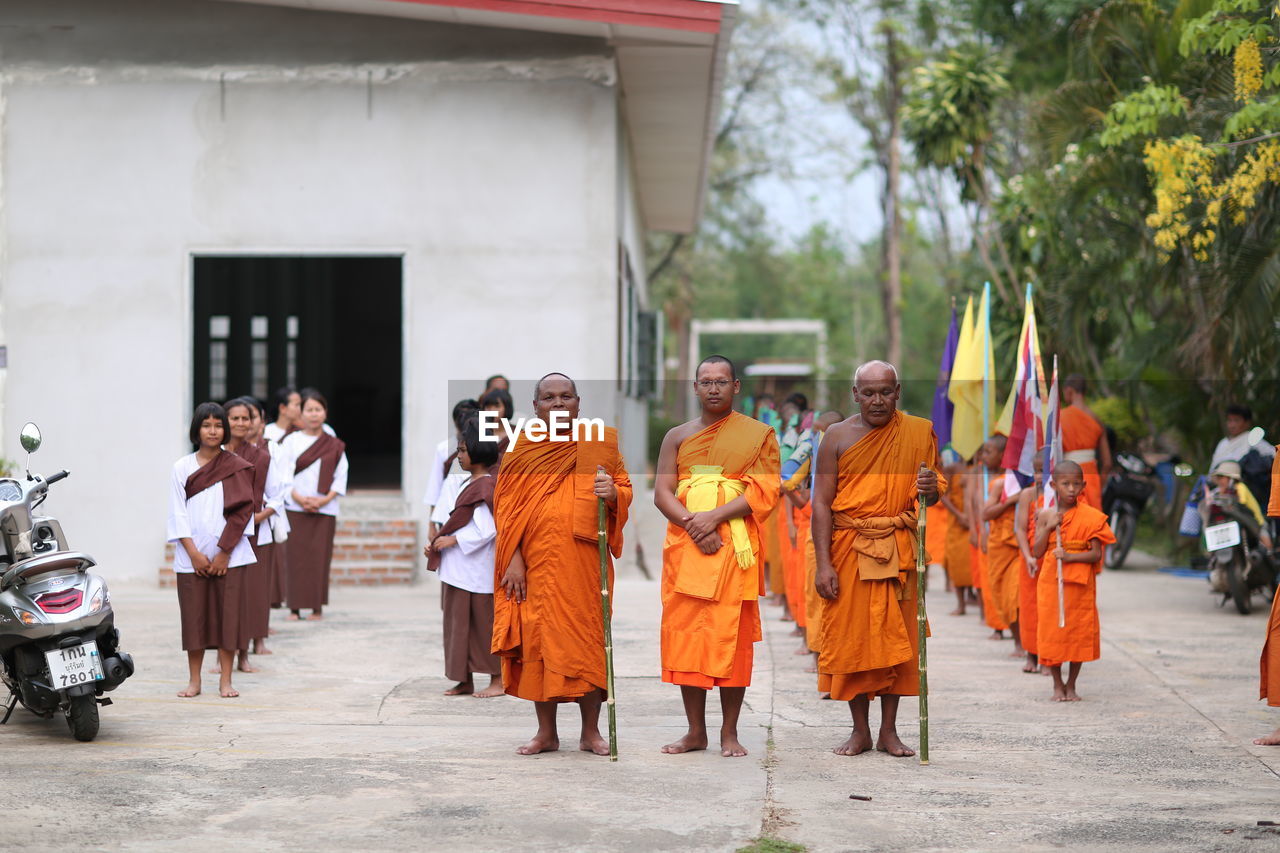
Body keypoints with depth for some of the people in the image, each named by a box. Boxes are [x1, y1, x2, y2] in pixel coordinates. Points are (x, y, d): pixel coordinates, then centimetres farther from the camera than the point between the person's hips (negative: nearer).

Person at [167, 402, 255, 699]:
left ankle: (225, 680, 3)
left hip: (229, 555, -1)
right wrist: (194, 553, -7)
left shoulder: (237, 468, 4)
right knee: (194, 616, 2)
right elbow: (178, 515, 3)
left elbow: (241, 513, -1)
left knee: (228, 614, -2)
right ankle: (194, 680, 9)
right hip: (192, 557, 1)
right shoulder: (182, 468, 7)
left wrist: (223, 553, -8)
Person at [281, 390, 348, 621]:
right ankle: (295, 607, -2)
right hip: (295, 508, -1)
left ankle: (317, 607, 3)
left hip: (325, 509, 1)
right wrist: (298, 498, -12)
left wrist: (325, 499, -9)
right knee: (296, 556, -5)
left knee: (320, 556, -3)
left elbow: (340, 477, 5)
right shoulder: (291, 441, 6)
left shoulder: (335, 446, 9)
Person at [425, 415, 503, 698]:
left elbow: (487, 530, -22)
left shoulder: (485, 487, -14)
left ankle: (498, 680, 6)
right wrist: (436, 543, 3)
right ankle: (464, 681, 16)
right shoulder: (464, 485, 13)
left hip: (476, 570, -9)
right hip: (456, 569, 9)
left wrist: (453, 540, -17)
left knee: (484, 624, -2)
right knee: (458, 624, 10)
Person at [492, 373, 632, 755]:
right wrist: (514, 558, -5)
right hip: (535, 562, 0)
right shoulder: (521, 449, 8)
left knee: (587, 637, -1)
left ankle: (591, 731, 8)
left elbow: (626, 490, 10)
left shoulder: (600, 444, 9)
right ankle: (546, 732, 11)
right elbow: (506, 507, 4)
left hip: (585, 561, 0)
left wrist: (613, 493, -14)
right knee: (539, 638, 1)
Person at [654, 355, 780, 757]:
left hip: (735, 548, -3)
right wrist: (693, 526, -12)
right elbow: (662, 492, 5)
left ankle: (729, 732, 2)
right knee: (685, 634, 0)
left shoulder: (758, 435, 6)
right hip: (685, 547, 3)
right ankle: (695, 731, 8)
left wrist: (715, 516, -15)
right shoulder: (677, 437, 14)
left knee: (732, 636, -4)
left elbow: (764, 493, -4)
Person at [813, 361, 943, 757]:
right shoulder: (838, 437, 1)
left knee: (895, 640, 3)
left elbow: (933, 493, 11)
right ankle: (860, 731, 11)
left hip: (898, 549, 1)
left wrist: (930, 488, -15)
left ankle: (889, 731, 12)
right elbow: (822, 502, -2)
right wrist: (823, 564, -9)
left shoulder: (920, 432, 6)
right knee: (851, 638, 1)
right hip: (848, 547, -1)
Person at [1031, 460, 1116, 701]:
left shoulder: (1090, 517, -3)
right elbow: (1037, 552, -3)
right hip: (1050, 582, 1)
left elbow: (1096, 554, -7)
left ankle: (1071, 685, 16)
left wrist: (1070, 556, -20)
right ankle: (1057, 685, 17)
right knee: (1051, 630, 2)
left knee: (1079, 631, 3)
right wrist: (1048, 527, -14)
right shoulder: (1046, 516, 2)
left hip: (1080, 584, -1)